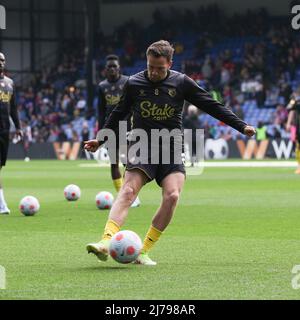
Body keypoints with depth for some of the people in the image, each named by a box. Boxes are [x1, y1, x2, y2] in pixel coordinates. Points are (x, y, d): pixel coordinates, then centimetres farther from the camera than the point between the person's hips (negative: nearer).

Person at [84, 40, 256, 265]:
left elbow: (212, 106, 8)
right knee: (128, 190, -23)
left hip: (172, 153, 1)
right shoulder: (133, 83, 4)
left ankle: (144, 251, -13)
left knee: (172, 196, -20)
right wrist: (101, 140, 23)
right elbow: (119, 114, 20)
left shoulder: (181, 83, 3)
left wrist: (241, 126, 4)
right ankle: (106, 242, -38)